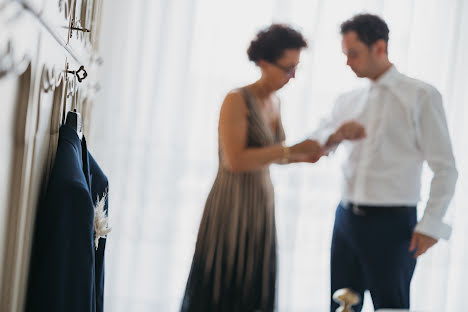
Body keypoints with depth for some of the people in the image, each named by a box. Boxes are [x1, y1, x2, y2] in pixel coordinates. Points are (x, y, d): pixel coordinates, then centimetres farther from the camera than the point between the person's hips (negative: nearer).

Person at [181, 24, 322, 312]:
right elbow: (235, 160, -22)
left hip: (262, 205, 8)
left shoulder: (273, 102, 10)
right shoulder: (237, 100, -14)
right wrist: (290, 150, -21)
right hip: (233, 205, -8)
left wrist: (301, 157, 1)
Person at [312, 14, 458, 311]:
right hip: (347, 218, 5)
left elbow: (445, 167, -4)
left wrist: (430, 225, -9)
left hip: (392, 221, -5)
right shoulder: (349, 101, 12)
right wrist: (337, 135, -14)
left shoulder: (421, 96, -3)